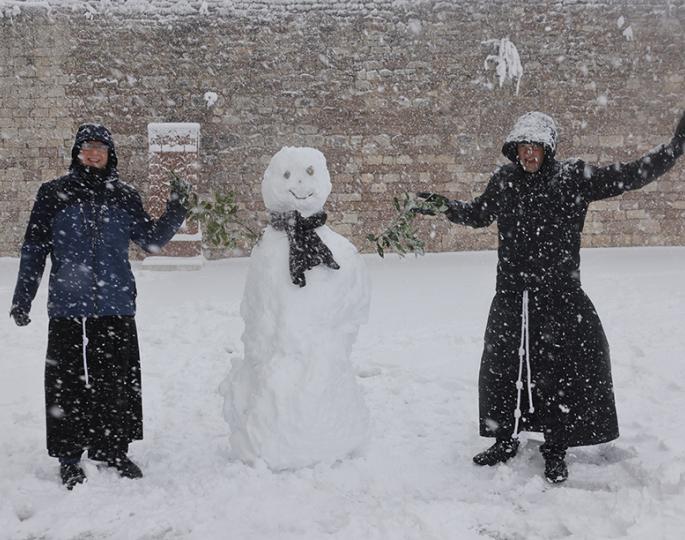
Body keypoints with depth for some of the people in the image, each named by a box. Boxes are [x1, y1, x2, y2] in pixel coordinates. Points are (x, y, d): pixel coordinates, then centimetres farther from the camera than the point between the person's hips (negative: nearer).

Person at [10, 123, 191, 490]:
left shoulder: (124, 196, 9)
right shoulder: (54, 194, 3)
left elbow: (151, 239, 12)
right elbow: (33, 249, 4)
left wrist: (176, 209, -2)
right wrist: (22, 298, 2)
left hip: (117, 309, 3)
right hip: (68, 309, -2)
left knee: (118, 383, 7)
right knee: (70, 384, 1)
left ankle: (112, 448, 22)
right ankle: (69, 456, 15)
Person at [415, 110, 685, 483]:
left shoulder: (573, 178, -6)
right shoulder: (504, 181, 4)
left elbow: (631, 176, -6)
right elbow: (478, 215, 22)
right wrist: (445, 206, 10)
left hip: (560, 298, -3)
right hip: (511, 297, 3)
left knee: (563, 372, 2)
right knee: (502, 368, 12)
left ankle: (555, 451, 21)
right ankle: (505, 440, 32)